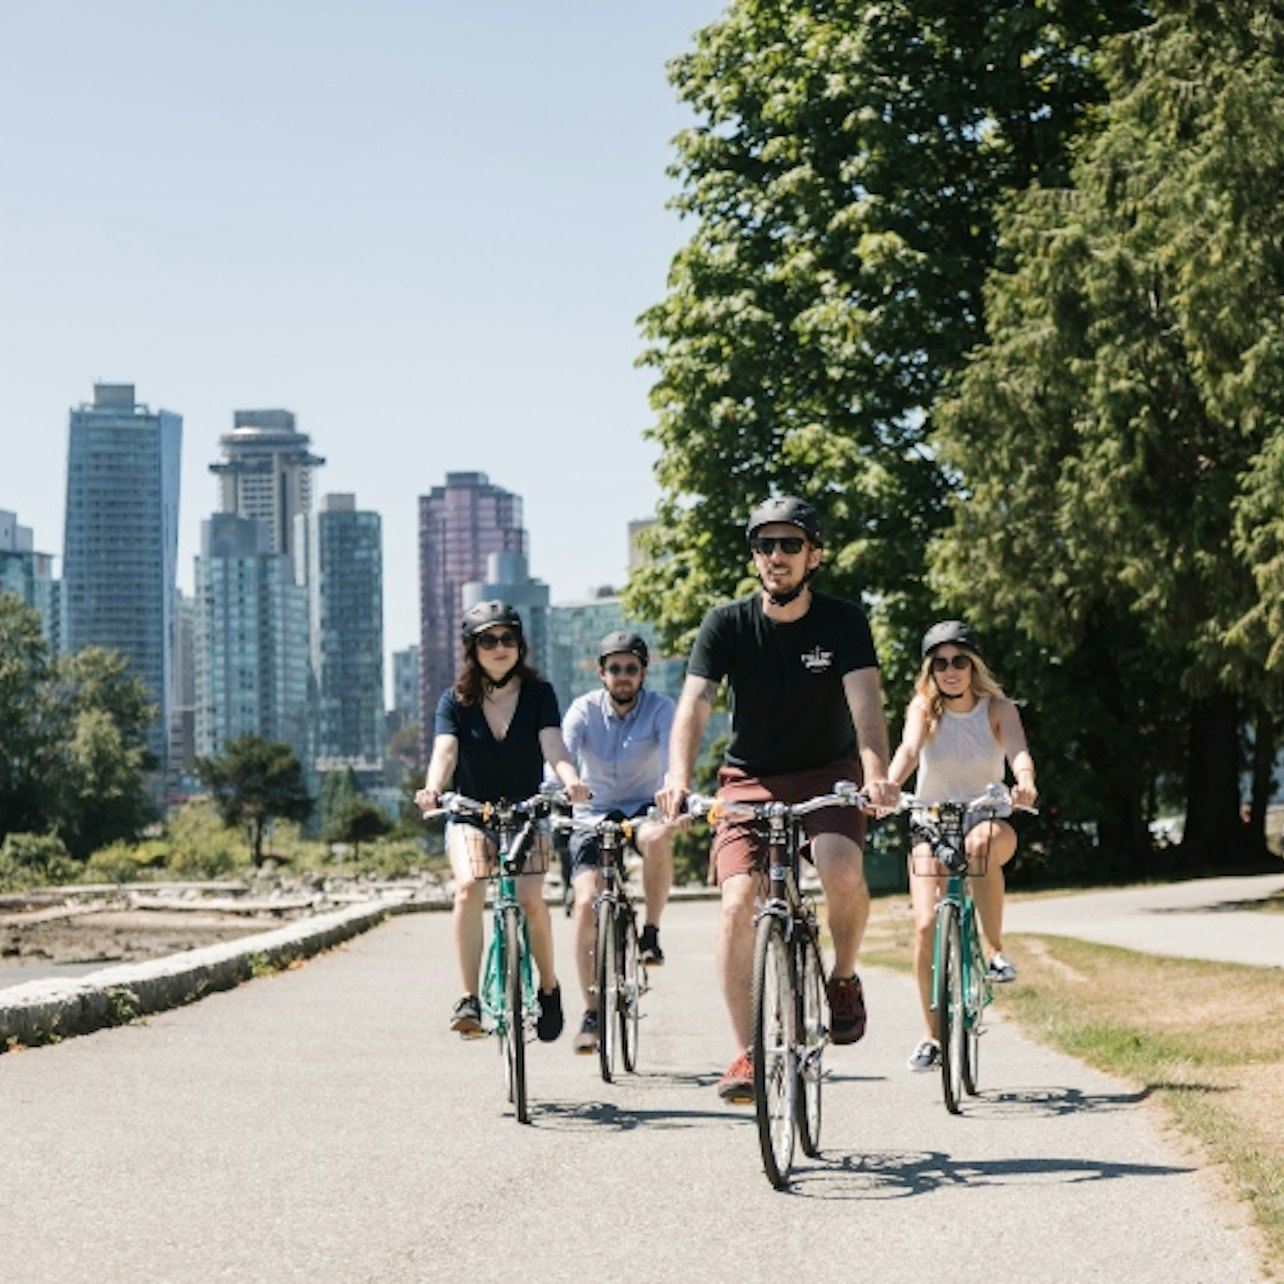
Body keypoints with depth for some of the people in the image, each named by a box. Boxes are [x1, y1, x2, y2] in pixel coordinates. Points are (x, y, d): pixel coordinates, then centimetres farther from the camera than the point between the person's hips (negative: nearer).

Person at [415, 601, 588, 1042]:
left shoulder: (538, 694, -3)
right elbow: (445, 750, -19)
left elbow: (553, 744, -18)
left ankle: (549, 985, 5)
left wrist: (570, 779, -41)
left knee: (529, 898, -22)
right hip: (470, 816, 0)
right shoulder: (455, 700, -3)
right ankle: (469, 1000, -27)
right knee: (468, 887, -29)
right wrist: (432, 789, -42)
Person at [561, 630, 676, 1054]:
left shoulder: (659, 708, -8)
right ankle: (591, 1012, -6)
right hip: (593, 815, 1)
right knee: (586, 902, -18)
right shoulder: (584, 710, -6)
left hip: (643, 810, -1)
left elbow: (673, 755, -24)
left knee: (658, 838, -38)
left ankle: (651, 932, -15)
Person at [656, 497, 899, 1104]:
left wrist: (877, 773, -43)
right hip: (750, 779, 1)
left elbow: (865, 701, -24)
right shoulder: (727, 625, -9)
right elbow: (694, 705, -20)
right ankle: (746, 1054, -10)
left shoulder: (843, 622, -10)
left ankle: (844, 978, 0)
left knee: (842, 868, -30)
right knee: (737, 902, -18)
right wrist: (678, 778, -39)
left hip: (827, 774, -1)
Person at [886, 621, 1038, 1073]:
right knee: (926, 925, -15)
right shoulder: (923, 707, -8)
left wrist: (1025, 782, -49)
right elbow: (908, 750, -27)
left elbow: (1018, 751, -25)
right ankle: (932, 1035, 0)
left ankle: (997, 950, -20)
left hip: (986, 816, -1)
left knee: (984, 842, -39)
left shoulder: (998, 709, -7)